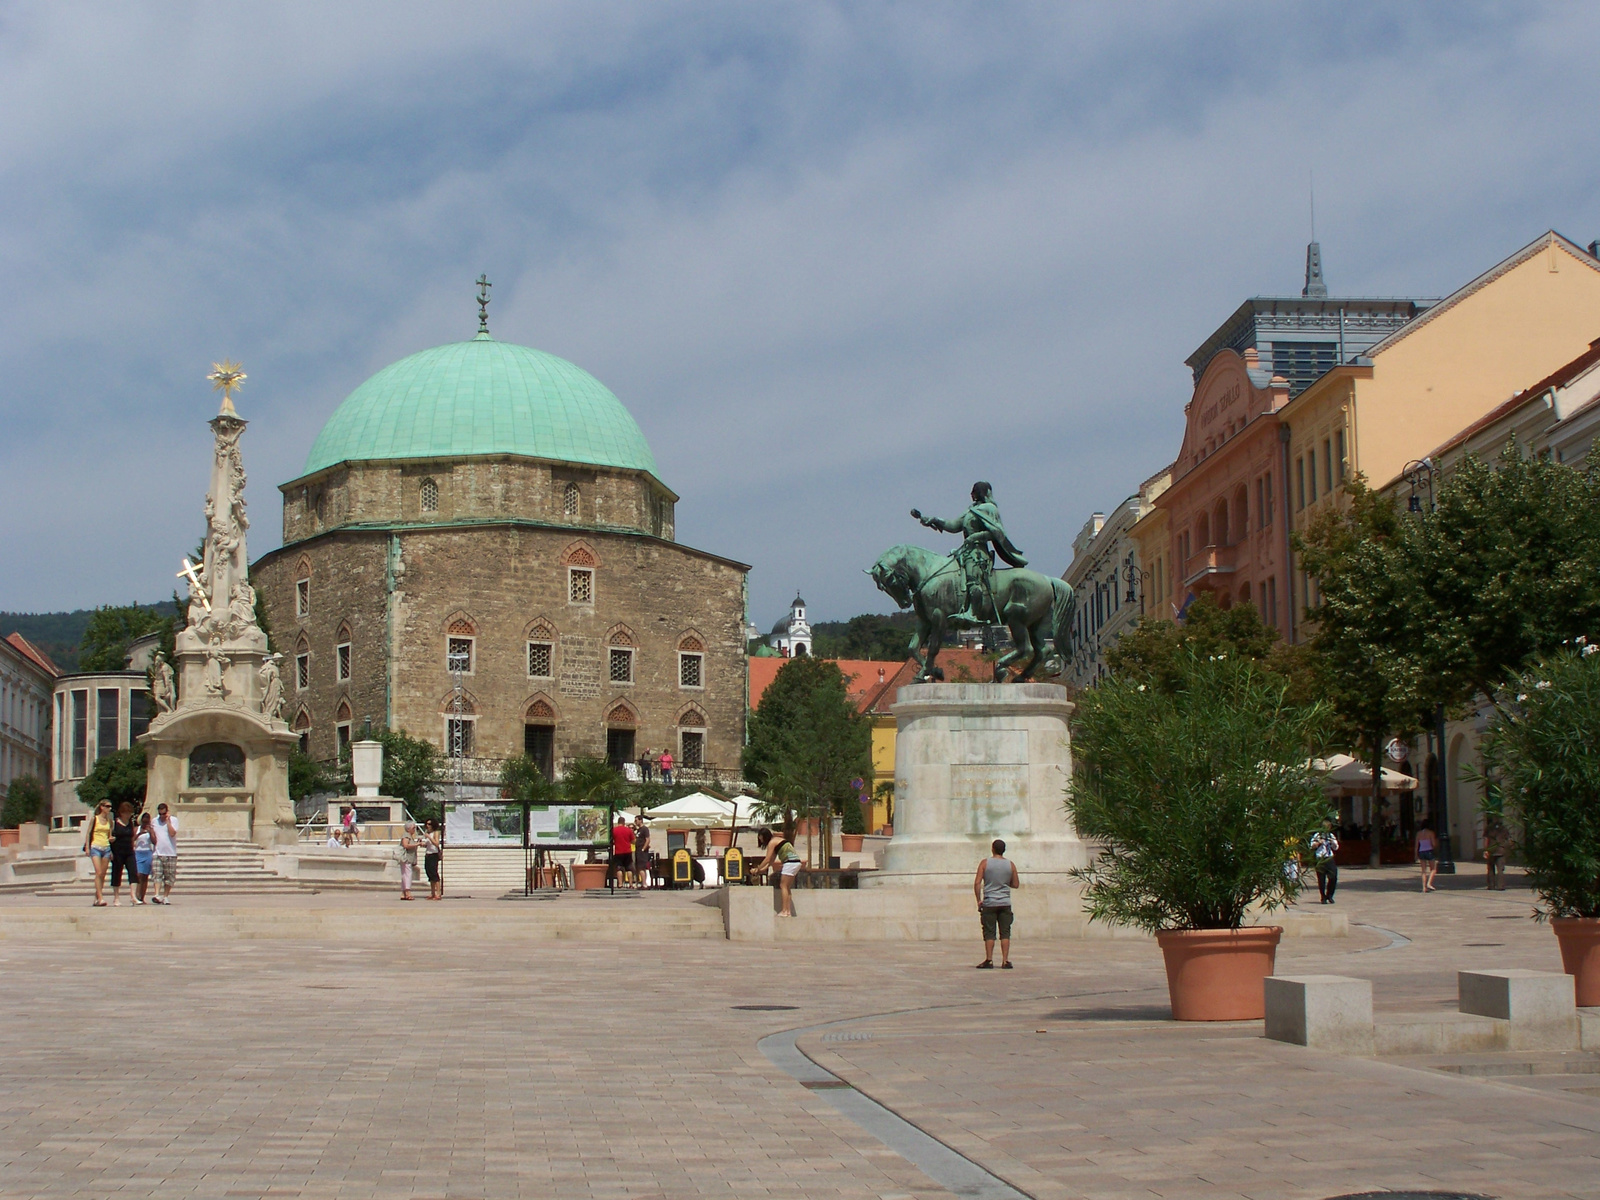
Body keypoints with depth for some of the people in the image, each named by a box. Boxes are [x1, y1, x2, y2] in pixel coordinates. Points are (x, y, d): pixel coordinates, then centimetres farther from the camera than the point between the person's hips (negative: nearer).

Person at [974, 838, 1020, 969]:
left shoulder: (985, 863, -2)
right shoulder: (1010, 865, 3)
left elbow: (977, 883, -7)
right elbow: (1016, 884, 9)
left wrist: (979, 900, 1)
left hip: (989, 903, -2)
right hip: (1005, 903, 2)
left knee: (989, 933, 1)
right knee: (1005, 932, 3)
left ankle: (989, 960, -1)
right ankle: (1005, 961, -1)